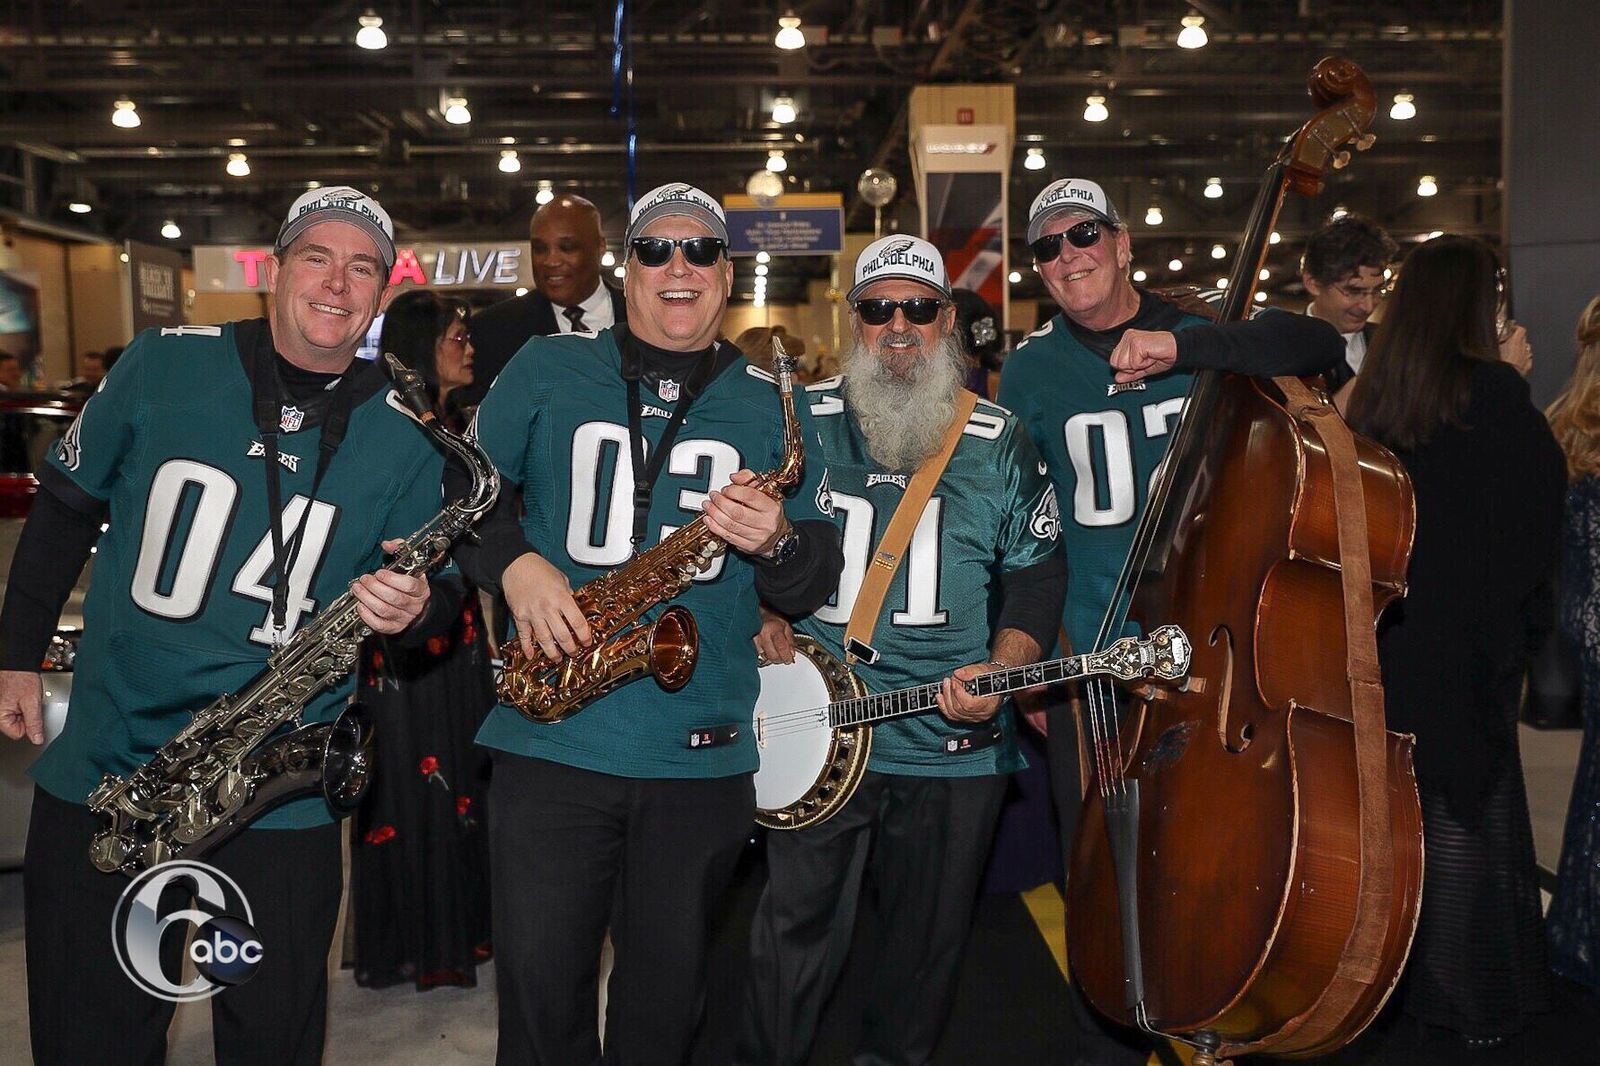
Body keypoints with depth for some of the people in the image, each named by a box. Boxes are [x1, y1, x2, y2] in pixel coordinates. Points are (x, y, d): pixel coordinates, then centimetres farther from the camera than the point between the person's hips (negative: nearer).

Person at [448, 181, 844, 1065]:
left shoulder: (771, 411, 9)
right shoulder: (547, 371, 6)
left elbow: (812, 588, 8)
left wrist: (779, 542, -14)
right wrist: (513, 563, -10)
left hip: (705, 754, 1)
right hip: (550, 739, -1)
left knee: (666, 992, 13)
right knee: (538, 987, 3)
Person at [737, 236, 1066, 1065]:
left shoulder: (999, 444, 4)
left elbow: (1037, 575, 4)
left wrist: (1001, 669, -11)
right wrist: (767, 619, -6)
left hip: (957, 741, 1)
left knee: (929, 934, 14)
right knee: (797, 928, 3)